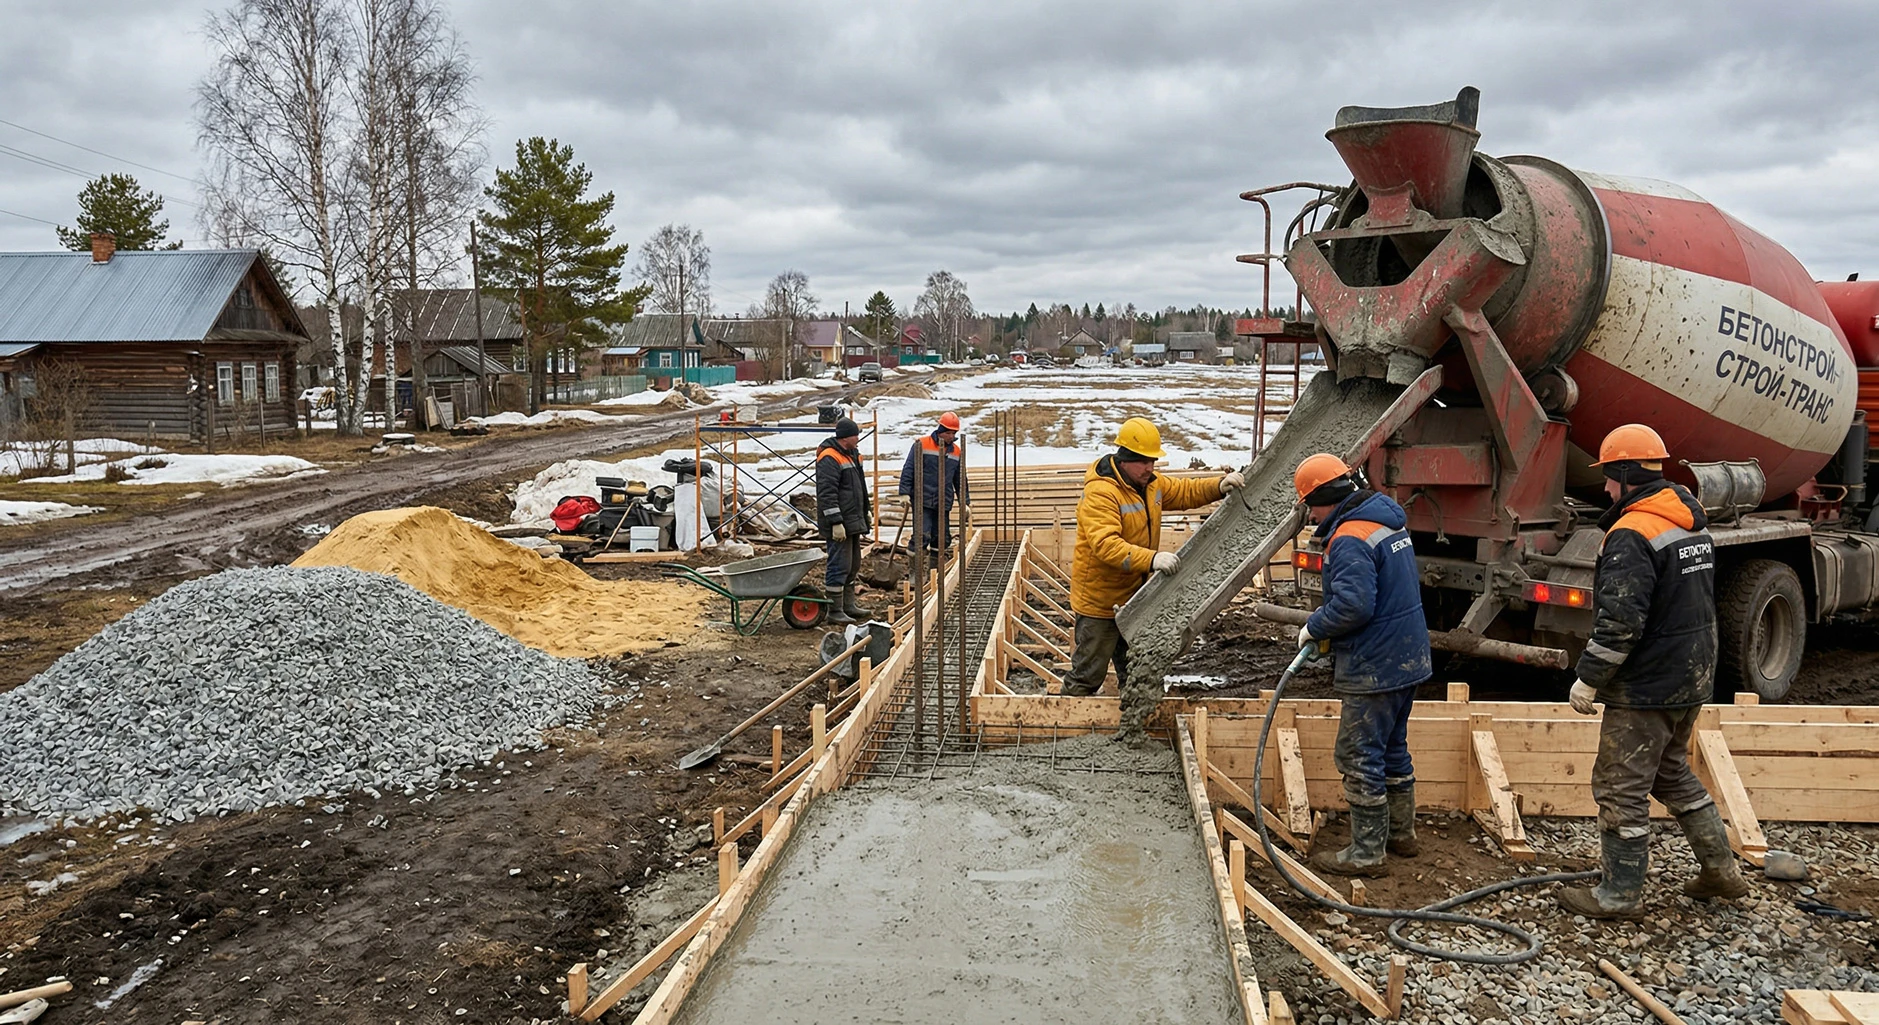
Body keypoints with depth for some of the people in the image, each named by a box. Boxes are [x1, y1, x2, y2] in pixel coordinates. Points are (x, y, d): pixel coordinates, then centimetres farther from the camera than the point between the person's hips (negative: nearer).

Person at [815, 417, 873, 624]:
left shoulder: (850, 455, 16)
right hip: (839, 525, -10)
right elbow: (827, 493, -23)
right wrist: (836, 522, -25)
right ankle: (835, 611, -2)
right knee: (839, 566, -8)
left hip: (853, 523, 10)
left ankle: (848, 606, 26)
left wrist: (866, 511, 29)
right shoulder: (829, 459, -17)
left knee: (852, 565, 16)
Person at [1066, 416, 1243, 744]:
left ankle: (1132, 729, 31)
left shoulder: (1149, 483, 5)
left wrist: (1219, 485, 1)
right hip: (1100, 600, -9)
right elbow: (1105, 545, -35)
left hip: (1135, 597, 9)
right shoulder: (1100, 492, -25)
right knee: (1088, 671, 2)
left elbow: (1183, 492, 19)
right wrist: (1152, 558, -46)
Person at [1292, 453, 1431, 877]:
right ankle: (1401, 833, 35)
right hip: (1407, 660, 10)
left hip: (1374, 670, -10)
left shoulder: (1350, 539, -21)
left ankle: (1367, 853, 7)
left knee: (1359, 758, 0)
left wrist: (1313, 628, -13)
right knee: (1392, 748, 22)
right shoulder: (1388, 521, 10)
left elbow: (1353, 605, -30)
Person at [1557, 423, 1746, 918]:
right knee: (1672, 773, 25)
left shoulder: (1632, 534, -21)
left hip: (1647, 687, -10)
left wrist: (1588, 681, -17)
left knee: (1621, 788, 0)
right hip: (1692, 681, 10)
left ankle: (1621, 893, 9)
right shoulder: (1693, 526, 10)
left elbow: (1619, 624, -26)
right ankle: (1720, 868, 30)